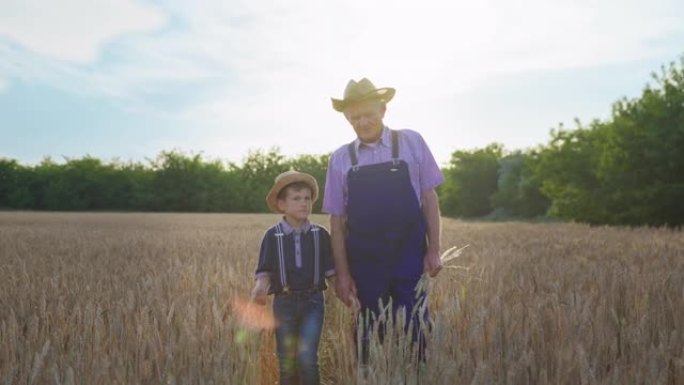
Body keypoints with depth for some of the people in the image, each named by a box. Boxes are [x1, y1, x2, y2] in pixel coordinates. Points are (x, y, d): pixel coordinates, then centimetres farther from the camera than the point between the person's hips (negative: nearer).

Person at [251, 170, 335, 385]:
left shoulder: (320, 235, 1)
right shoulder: (272, 236, -2)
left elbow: (331, 270, 4)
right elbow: (265, 270, -2)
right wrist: (260, 287, -22)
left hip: (313, 301, 0)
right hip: (284, 302, 1)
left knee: (307, 357, -13)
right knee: (287, 361, 10)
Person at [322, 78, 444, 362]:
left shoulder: (411, 142, 1)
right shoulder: (340, 159, 2)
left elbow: (429, 197, 2)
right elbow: (337, 219, 4)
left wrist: (433, 250, -2)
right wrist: (342, 273, 2)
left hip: (408, 256, -1)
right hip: (364, 260, 1)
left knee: (412, 329, -1)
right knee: (371, 334, 11)